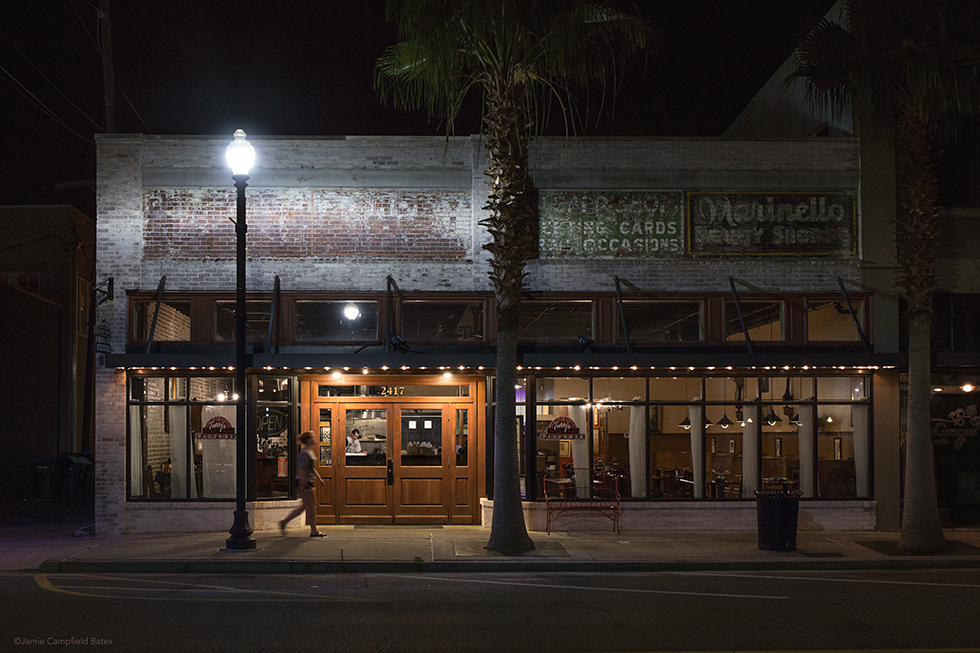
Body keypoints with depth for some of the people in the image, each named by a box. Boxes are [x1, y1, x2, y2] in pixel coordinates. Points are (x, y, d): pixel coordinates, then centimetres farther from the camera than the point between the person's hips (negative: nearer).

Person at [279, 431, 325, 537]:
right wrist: (302, 485, -22)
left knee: (305, 506, 14)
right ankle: (314, 531, 3)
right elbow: (302, 469, -20)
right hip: (304, 482, -10)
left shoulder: (310, 451, 16)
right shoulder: (305, 453, -16)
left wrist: (319, 478, 24)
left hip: (308, 482, 10)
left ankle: (284, 522, 19)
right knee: (312, 506, -4)